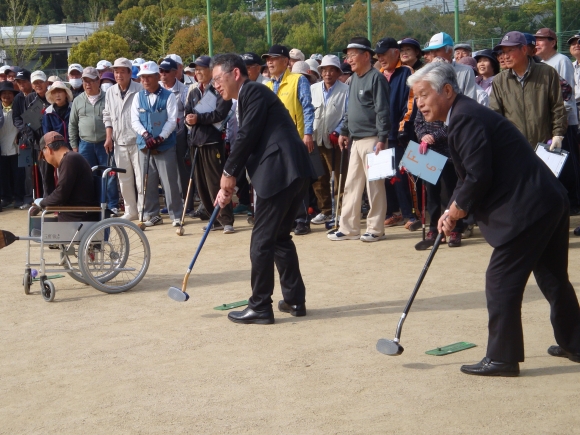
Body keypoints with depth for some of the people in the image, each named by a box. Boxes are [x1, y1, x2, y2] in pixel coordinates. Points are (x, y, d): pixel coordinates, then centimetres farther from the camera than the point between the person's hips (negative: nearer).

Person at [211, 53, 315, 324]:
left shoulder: (253, 91, -6)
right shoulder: (247, 98, 23)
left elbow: (247, 137, -12)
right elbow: (245, 142, 23)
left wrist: (228, 173, -1)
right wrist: (228, 184, 19)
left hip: (280, 173, -10)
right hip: (292, 173, 10)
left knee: (261, 242, -3)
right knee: (280, 237, 17)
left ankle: (260, 308, 4)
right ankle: (294, 300, 24)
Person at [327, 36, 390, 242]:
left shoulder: (376, 78, -10)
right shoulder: (354, 79, 15)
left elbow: (383, 111, -16)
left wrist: (381, 139, -20)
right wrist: (344, 132, 20)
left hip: (371, 140, -8)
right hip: (356, 141, 8)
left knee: (374, 186, -1)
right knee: (351, 185, 9)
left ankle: (375, 229, 6)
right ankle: (348, 228, 14)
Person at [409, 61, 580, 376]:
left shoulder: (464, 119, -16)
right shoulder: (466, 114, 17)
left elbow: (479, 177, -21)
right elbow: (470, 175, 19)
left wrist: (458, 209, -6)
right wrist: (452, 211, 8)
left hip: (526, 210, -11)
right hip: (550, 204, 11)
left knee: (501, 282, -2)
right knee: (554, 278, 21)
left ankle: (502, 358, 6)